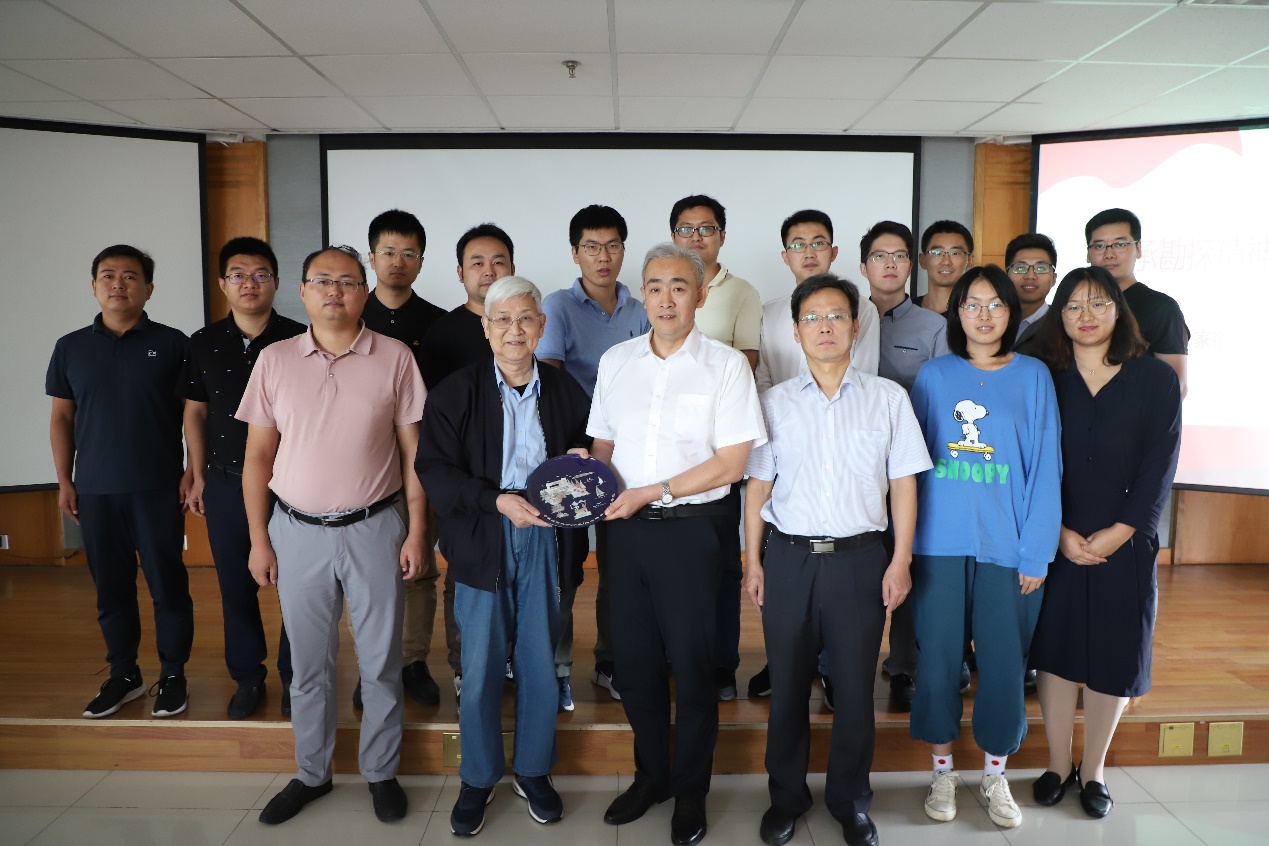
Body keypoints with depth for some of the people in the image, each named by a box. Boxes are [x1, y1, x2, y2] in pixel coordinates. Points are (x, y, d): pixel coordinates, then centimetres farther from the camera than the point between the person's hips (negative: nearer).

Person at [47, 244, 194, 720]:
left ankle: (173, 675, 18)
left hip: (158, 489, -3)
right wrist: (64, 481, 6)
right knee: (111, 587, 11)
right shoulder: (70, 348, 7)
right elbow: (61, 418, 11)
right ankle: (123, 675, 25)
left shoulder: (172, 343, -1)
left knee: (168, 585, 4)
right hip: (95, 491, 3)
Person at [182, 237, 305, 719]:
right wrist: (198, 477, 9)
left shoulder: (298, 340, -6)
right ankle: (248, 676, 28)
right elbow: (195, 412, 11)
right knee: (236, 586, 12)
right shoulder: (204, 344, 4)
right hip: (226, 484, 3)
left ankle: (294, 676, 22)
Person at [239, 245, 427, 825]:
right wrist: (258, 539, 2)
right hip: (297, 532, 2)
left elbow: (413, 451, -1)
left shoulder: (394, 358, -3)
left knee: (381, 660, 9)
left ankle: (381, 772, 28)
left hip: (374, 528, -1)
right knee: (308, 662, 13)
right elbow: (258, 456, 5)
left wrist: (416, 531, -4)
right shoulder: (275, 360, 2)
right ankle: (311, 773, 32)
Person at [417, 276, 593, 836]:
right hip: (482, 538, -1)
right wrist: (498, 500, -19)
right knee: (480, 666, 6)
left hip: (545, 538, 2)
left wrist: (581, 463, -10)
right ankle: (477, 779, 26)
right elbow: (434, 469, -8)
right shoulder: (455, 392, -1)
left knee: (540, 661, 10)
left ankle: (534, 771, 31)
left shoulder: (565, 390, 6)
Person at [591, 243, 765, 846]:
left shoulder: (726, 365, -6)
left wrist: (652, 492, -15)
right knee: (633, 655, 13)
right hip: (626, 526, 4)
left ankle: (690, 791, 26)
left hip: (690, 526, -4)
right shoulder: (615, 361, 8)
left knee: (690, 661, 6)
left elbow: (731, 462, -10)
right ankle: (650, 775, 34)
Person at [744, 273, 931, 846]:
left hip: (861, 558, -1)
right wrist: (753, 560, 2)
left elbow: (904, 482, 3)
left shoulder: (888, 398, 2)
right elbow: (758, 486, 6)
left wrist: (901, 560, -2)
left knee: (856, 686, 8)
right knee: (787, 685, 11)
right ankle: (787, 797, 30)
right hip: (789, 557, 1)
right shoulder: (774, 402, 5)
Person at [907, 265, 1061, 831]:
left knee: (1003, 661, 6)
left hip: (1007, 545, 0)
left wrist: (1036, 552, -5)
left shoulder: (1033, 376, 3)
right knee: (938, 658, 6)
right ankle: (943, 771, 25)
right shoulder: (933, 376, 5)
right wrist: (906, 543, -2)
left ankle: (995, 774, 27)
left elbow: (1044, 468, 0)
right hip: (939, 544, 1)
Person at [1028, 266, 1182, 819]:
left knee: (1112, 654, 7)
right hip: (1055, 541, 0)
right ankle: (1058, 766, 23)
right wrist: (1060, 533, -10)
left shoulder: (1155, 379, 0)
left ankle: (1093, 771, 25)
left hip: (1125, 542, 0)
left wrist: (1117, 533, -11)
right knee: (1055, 648, 6)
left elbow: (1160, 465, -4)